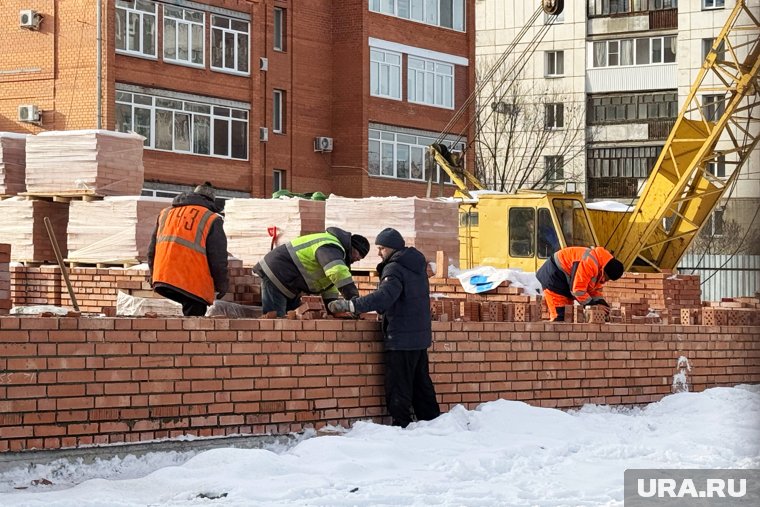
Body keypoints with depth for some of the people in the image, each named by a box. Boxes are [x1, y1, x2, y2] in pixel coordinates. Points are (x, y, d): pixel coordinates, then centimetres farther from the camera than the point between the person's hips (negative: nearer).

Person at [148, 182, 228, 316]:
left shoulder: (165, 213, 19)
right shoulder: (211, 220, 1)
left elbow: (152, 250, 22)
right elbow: (218, 259, -1)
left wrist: (154, 275, 31)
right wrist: (221, 285, 10)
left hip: (162, 279, 6)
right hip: (193, 284, -6)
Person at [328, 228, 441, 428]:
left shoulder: (394, 268, -15)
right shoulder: (417, 265, 14)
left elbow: (384, 296, -31)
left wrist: (350, 305, -32)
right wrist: (383, 310, 15)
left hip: (401, 339, -9)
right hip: (421, 337, 9)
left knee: (398, 387, -4)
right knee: (421, 383, 17)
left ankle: (401, 424, -4)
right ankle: (431, 420, 21)